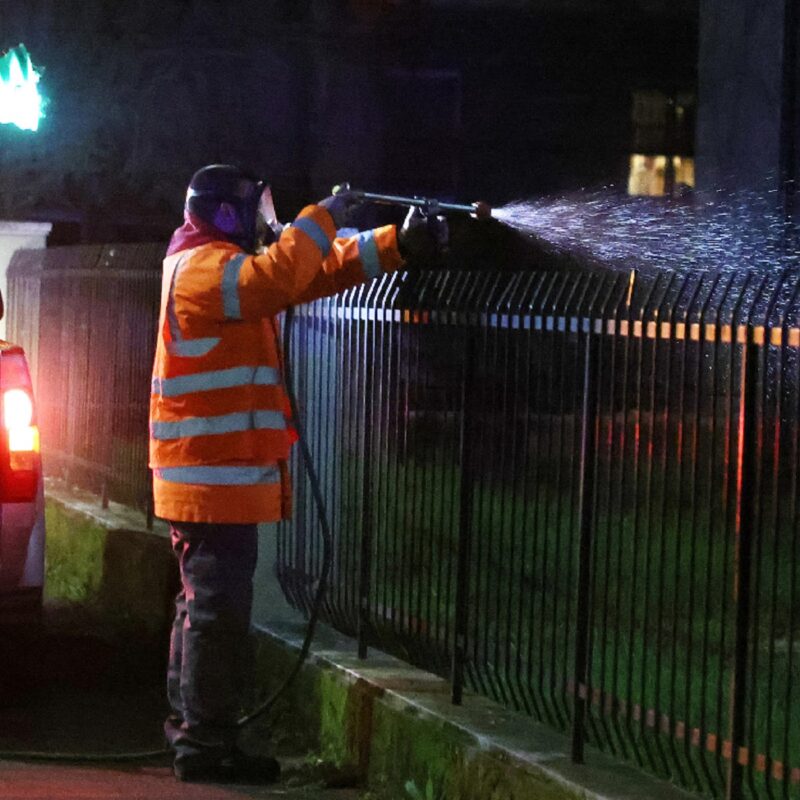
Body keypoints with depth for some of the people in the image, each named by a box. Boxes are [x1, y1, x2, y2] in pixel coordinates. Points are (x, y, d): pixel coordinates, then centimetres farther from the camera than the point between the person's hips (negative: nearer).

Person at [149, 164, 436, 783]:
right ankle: (206, 744, -8)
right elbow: (276, 276, -32)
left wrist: (395, 244, 7)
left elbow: (318, 271, 16)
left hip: (219, 472, 11)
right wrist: (322, 218, -19)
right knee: (219, 606, -9)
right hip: (215, 473, -11)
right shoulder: (204, 267, -13)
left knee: (206, 601, 17)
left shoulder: (223, 264, 19)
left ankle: (191, 726, 25)